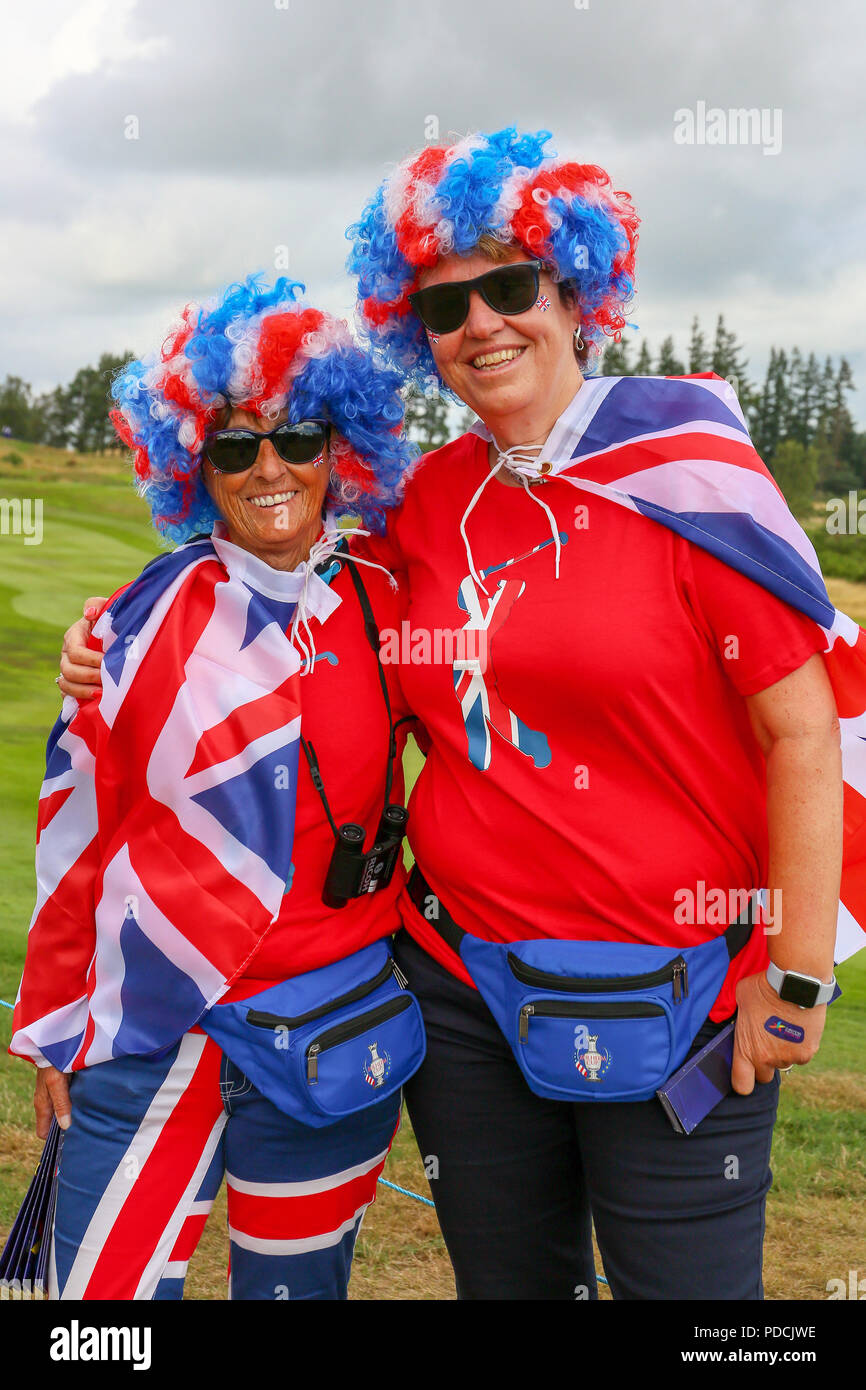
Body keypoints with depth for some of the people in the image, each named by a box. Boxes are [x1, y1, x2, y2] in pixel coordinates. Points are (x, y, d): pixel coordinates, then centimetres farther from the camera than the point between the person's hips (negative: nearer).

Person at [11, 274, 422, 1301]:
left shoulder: (384, 604, -1)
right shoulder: (153, 618, -5)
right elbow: (75, 827, 2)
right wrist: (54, 1023, 7)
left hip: (331, 1038, 2)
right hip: (147, 1034, -1)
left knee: (297, 1282, 16)